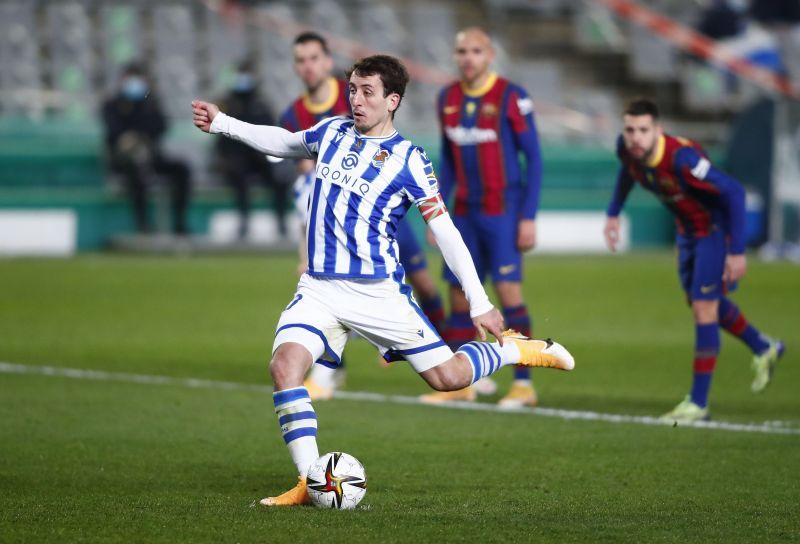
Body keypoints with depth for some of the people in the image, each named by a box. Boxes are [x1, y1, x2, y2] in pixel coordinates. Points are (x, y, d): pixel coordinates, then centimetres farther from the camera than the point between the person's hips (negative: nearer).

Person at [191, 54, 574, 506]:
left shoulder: (408, 161, -7)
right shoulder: (332, 133, 7)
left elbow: (445, 231, -6)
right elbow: (284, 142, 28)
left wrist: (480, 303, -8)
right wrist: (222, 124, 22)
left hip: (379, 293, -4)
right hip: (320, 290, 4)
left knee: (448, 377, -3)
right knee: (285, 364, -22)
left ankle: (515, 349, 29)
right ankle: (309, 483, -18)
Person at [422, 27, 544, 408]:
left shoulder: (511, 97, -9)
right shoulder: (448, 99, 8)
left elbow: (533, 158, -8)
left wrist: (528, 217, -12)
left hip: (502, 211, -6)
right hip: (465, 212, 6)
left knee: (508, 291, -12)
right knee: (459, 295, 6)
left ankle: (524, 383, -6)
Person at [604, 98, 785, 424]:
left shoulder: (681, 158, -37)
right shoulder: (626, 149, -16)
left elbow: (734, 192, -32)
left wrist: (737, 251, -31)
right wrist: (614, 213, 15)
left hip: (715, 228, -8)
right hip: (687, 230, 8)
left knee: (704, 307, -10)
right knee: (707, 305, 19)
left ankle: (698, 402, -3)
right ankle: (763, 349, 44)